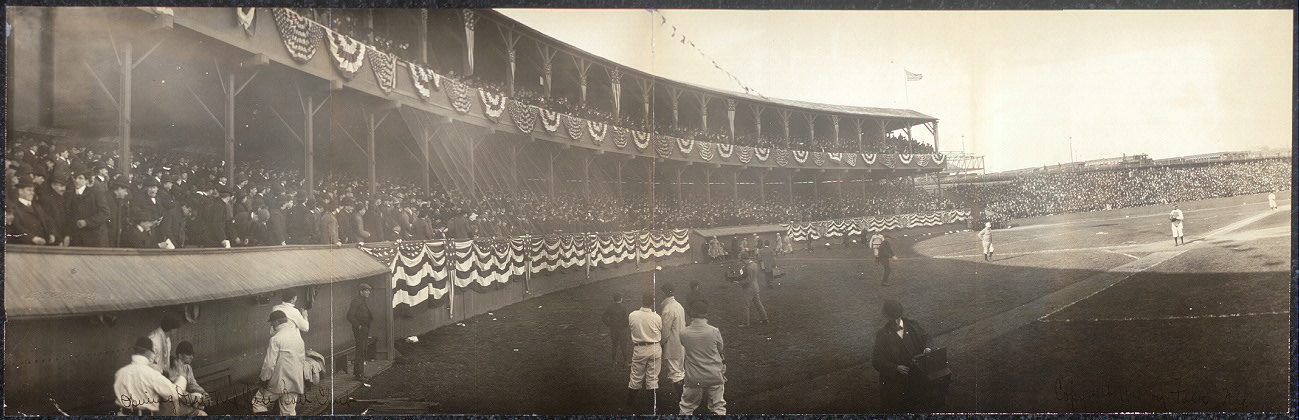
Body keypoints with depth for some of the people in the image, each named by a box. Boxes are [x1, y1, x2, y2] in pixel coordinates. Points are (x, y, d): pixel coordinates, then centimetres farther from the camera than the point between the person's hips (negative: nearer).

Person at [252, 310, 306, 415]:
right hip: (295, 382, 6)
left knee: (258, 403, 13)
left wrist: (264, 379, -4)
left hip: (279, 383, -6)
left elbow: (269, 364, -17)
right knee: (289, 412, 12)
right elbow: (303, 360, 15)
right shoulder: (297, 335, 8)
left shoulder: (276, 339, -14)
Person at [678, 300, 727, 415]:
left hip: (694, 379, 0)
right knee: (719, 408, 12)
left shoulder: (684, 333, -12)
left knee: (686, 408, 15)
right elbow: (720, 349, 3)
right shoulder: (714, 331, -13)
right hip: (715, 377, 0)